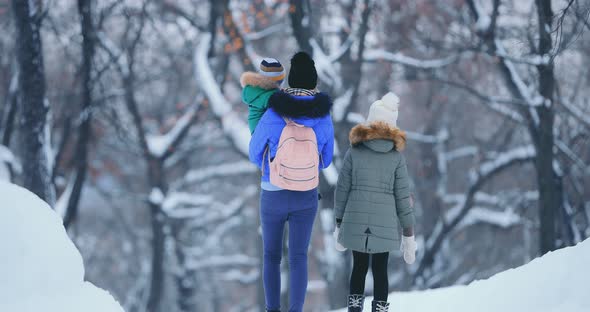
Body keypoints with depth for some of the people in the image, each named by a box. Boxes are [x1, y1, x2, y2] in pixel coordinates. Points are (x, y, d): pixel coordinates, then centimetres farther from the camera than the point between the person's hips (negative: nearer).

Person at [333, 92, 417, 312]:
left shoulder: (353, 153, -2)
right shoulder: (396, 156, -2)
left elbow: (342, 190, -1)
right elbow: (403, 196, -2)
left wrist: (339, 224, 9)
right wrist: (409, 235, 3)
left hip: (355, 221, 0)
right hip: (385, 222, 0)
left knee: (359, 267, 14)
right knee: (380, 270, 7)